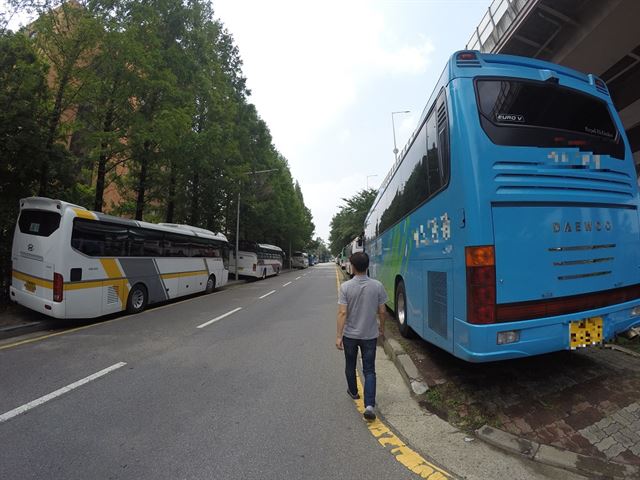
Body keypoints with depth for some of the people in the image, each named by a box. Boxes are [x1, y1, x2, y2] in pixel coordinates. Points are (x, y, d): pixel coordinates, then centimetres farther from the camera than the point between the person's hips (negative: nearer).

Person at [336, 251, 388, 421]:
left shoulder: (345, 287, -15)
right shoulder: (377, 286, -11)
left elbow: (342, 313, -18)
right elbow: (382, 311, -3)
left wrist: (338, 336, -13)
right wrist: (382, 327, 14)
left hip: (350, 334, 0)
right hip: (370, 335, 1)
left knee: (350, 366, 23)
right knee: (369, 371, 10)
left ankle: (353, 391, 43)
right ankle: (369, 405, -1)